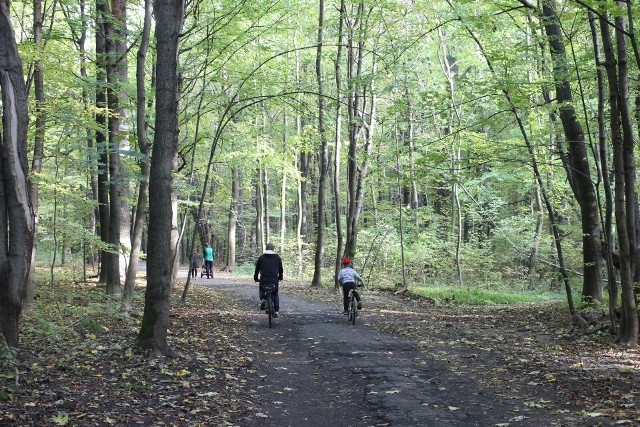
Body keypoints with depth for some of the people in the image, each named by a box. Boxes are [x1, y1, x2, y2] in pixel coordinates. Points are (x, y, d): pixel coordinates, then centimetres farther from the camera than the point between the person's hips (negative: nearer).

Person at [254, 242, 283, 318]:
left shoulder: (261, 257, 9)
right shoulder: (277, 257, 10)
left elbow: (257, 268, 13)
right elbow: (280, 269, 16)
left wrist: (255, 278, 26)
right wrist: (280, 278, 31)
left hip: (263, 279, 0)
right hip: (274, 279, 0)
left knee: (261, 289, 30)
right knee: (275, 294, 19)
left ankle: (262, 299, 2)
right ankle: (276, 311, 9)